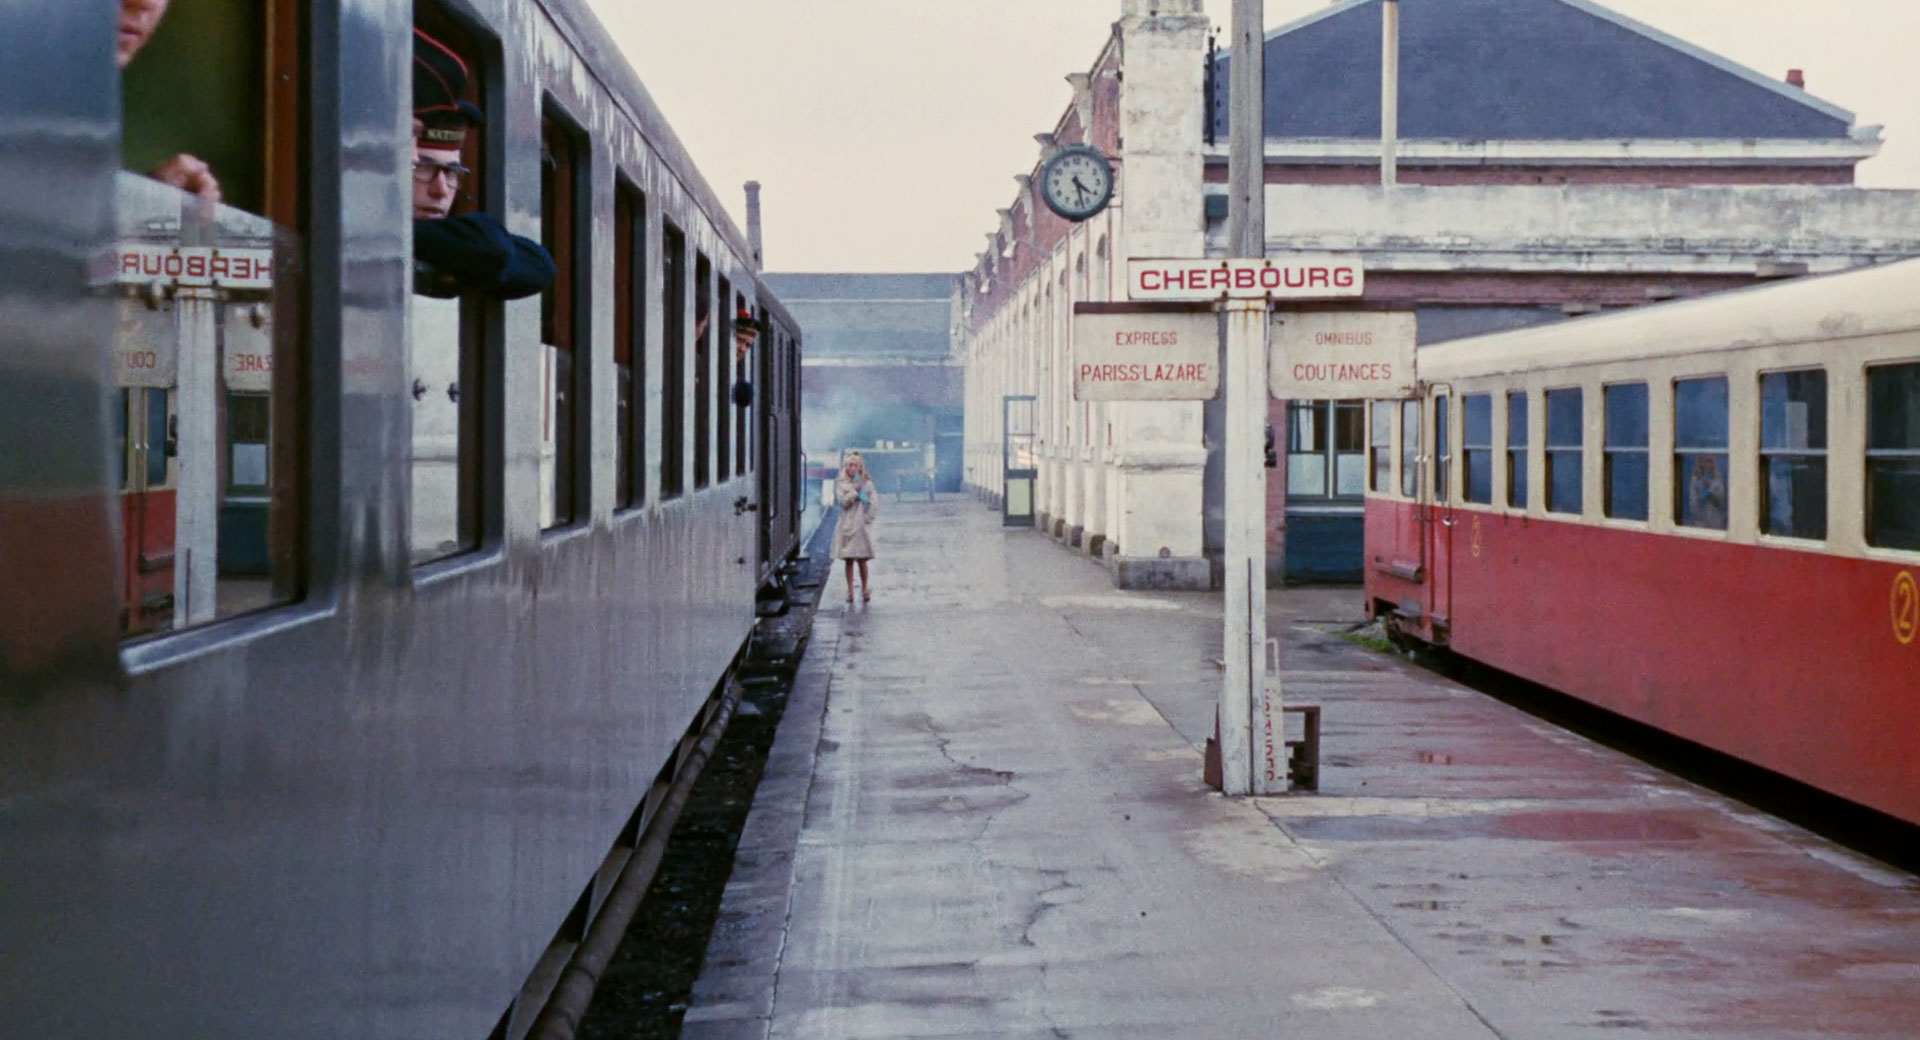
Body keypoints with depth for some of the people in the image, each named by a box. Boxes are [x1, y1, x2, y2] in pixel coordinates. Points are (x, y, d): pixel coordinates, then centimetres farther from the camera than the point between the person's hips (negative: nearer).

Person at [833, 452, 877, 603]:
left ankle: (864, 589, 14)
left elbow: (874, 502, 1)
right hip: (847, 525, 1)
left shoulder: (867, 483, 4)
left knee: (862, 560, 1)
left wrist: (868, 517, -7)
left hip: (862, 525, -1)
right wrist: (854, 491, -14)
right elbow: (843, 501, -8)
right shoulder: (841, 484, 4)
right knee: (849, 560, 4)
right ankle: (850, 591, 10)